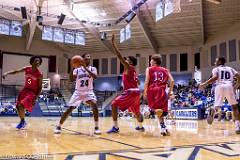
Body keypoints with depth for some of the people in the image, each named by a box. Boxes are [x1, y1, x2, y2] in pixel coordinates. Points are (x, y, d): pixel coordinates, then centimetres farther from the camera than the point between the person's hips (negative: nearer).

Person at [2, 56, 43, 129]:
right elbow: (16, 71, 2)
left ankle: (22, 121, 4)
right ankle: (23, 121, 30)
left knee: (21, 106, -20)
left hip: (32, 92, -6)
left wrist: (36, 98, -19)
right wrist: (7, 73, -17)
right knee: (18, 107, 10)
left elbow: (40, 87, -13)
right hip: (25, 90, 6)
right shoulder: (27, 69, -3)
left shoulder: (39, 74, -16)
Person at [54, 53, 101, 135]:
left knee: (94, 105, -26)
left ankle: (96, 127, -16)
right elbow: (72, 79, -11)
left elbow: (95, 77, -20)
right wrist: (72, 68, -21)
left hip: (89, 92, -1)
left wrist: (86, 68, -27)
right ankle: (59, 126, 13)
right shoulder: (77, 69, 3)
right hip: (78, 92, 1)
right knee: (69, 109, -4)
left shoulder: (92, 69, 1)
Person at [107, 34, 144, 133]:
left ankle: (115, 127, -13)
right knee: (136, 110, 27)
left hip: (130, 92, -10)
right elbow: (138, 82, 27)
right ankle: (141, 126, 45)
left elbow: (119, 56, -14)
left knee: (114, 104, -9)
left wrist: (113, 43, -13)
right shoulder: (133, 70, 19)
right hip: (136, 91, 10)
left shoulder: (128, 67, -6)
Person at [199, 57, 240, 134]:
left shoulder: (216, 69, 16)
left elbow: (215, 77, -5)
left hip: (219, 86, -1)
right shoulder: (230, 69, 26)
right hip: (229, 86, 1)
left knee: (217, 106, 3)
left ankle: (213, 111, -35)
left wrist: (204, 84, -2)